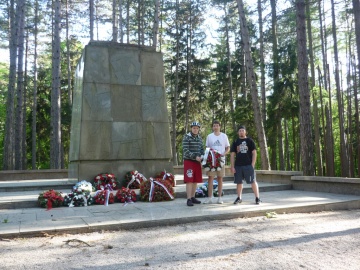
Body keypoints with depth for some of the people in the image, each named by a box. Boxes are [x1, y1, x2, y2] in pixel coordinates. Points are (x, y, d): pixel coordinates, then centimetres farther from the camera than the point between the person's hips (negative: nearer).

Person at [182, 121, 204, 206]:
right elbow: (185, 150, -14)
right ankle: (189, 199, -6)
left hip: (197, 162, 6)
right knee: (189, 181, -8)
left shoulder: (200, 138, 13)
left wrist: (202, 157, -3)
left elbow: (202, 149, 17)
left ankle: (193, 197, 19)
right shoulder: (187, 137, -7)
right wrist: (195, 157, -22)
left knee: (196, 180, 9)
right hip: (189, 161, -6)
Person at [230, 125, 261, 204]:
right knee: (239, 182, 8)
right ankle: (239, 198, 21)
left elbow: (254, 153, 2)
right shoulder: (235, 142, 10)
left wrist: (252, 164, -8)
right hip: (238, 166, 2)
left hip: (248, 165, -2)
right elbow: (232, 155, 8)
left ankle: (257, 198, 5)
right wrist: (232, 167, 0)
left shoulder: (250, 141, 5)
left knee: (253, 181, -3)